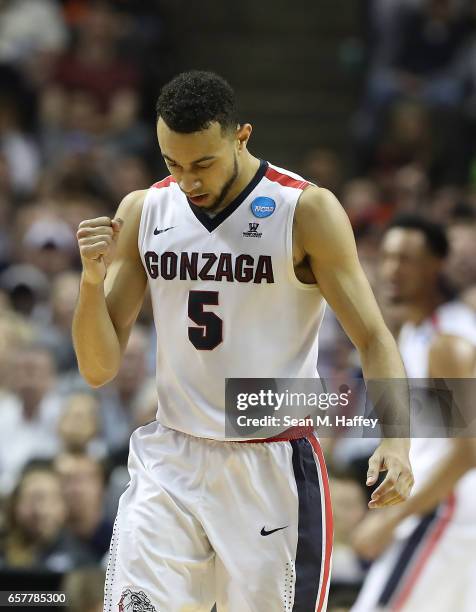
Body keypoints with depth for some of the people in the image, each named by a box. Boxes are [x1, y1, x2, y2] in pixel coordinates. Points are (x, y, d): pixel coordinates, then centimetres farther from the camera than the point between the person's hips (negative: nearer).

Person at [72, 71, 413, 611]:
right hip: (169, 464, 2)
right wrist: (93, 279, -15)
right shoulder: (142, 212, 3)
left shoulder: (307, 211, -8)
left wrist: (395, 440, -25)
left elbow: (373, 338, -8)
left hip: (273, 468, -2)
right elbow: (99, 369, 3)